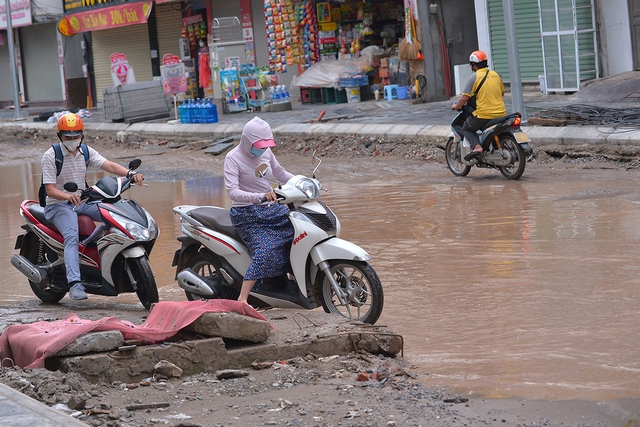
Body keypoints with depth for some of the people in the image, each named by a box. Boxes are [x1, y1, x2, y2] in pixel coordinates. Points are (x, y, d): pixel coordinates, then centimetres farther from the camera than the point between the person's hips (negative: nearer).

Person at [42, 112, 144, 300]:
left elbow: (108, 165, -9)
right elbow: (50, 189, -15)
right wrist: (69, 196, -36)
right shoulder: (50, 156, -9)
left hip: (83, 202, 6)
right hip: (59, 205, -6)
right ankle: (74, 283, -45)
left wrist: (130, 174, -28)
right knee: (72, 237, -33)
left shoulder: (86, 151, 6)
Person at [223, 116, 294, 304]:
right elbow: (232, 191, -25)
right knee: (266, 251, -27)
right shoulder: (233, 158, -14)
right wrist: (260, 197, -40)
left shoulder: (266, 153, 6)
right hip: (247, 215, -7)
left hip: (271, 210, 7)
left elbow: (280, 173, 23)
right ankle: (242, 299, -34)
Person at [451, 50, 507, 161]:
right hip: (500, 113, 6)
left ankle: (476, 146, -10)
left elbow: (465, 97, -11)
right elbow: (502, 92, 22)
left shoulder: (474, 77, -9)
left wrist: (456, 106, 6)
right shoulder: (495, 75, 10)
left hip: (483, 115, -6)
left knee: (466, 128, 14)